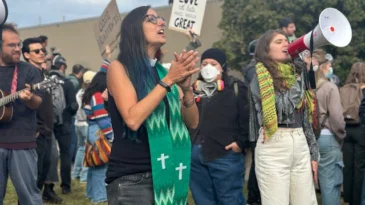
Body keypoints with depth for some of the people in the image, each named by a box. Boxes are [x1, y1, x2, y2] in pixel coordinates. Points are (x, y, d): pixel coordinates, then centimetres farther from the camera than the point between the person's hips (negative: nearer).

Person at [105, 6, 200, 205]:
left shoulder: (163, 71, 11)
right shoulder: (119, 67, -5)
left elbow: (192, 122, 7)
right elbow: (132, 119, -18)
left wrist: (186, 87, -10)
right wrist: (168, 80, -16)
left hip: (166, 174, 6)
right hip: (131, 179, -5)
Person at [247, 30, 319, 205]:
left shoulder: (297, 73, 16)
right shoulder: (259, 75, -3)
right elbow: (283, 106, -17)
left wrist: (313, 153, 14)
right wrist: (302, 73, -9)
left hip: (301, 144, 6)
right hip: (273, 146, -6)